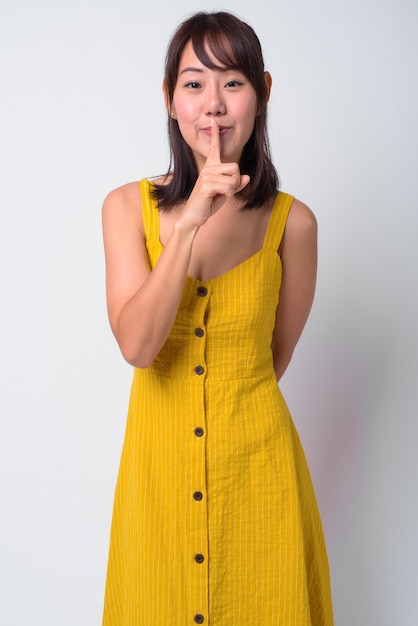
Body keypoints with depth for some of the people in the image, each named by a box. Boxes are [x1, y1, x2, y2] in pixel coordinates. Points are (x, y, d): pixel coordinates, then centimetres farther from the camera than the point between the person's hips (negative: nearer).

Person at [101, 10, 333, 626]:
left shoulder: (292, 222, -8)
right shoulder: (128, 206, -6)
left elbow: (275, 357, 4)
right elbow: (136, 345, -19)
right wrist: (189, 225, -25)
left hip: (256, 460, -1)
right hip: (159, 457, 1)